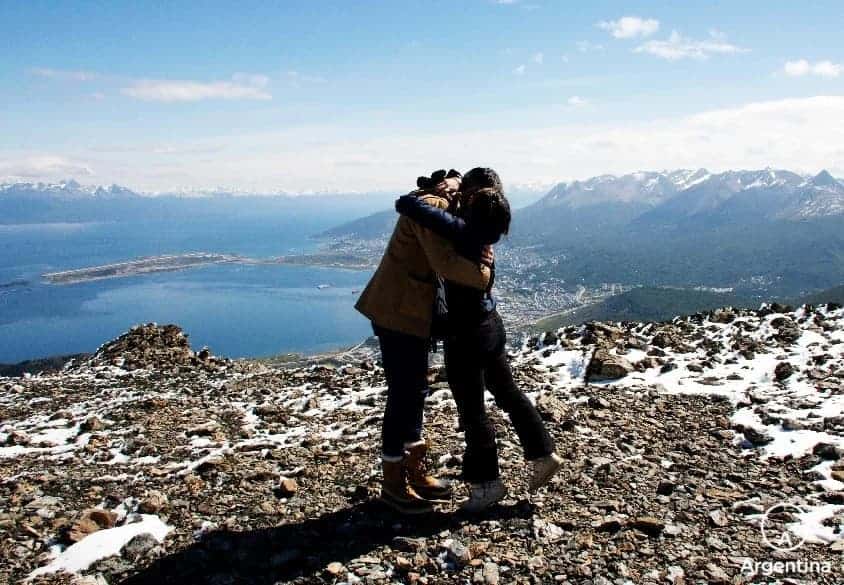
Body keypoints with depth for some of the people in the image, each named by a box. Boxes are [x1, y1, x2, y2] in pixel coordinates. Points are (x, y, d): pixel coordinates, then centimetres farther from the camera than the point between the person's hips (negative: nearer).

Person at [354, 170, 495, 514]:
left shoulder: (441, 206, 15)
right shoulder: (432, 207, -18)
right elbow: (446, 264, -28)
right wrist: (485, 276, -17)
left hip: (411, 310, 10)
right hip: (398, 311, -10)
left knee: (415, 391, 16)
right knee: (403, 395, -2)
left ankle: (414, 471, 29)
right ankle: (393, 483, 11)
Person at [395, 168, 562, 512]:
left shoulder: (460, 228, -23)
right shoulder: (483, 226, 1)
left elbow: (405, 205, -27)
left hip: (466, 332, -8)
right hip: (490, 324, 8)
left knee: (472, 410, 7)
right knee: (507, 393, 22)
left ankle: (488, 483, 22)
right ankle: (543, 454, 32)